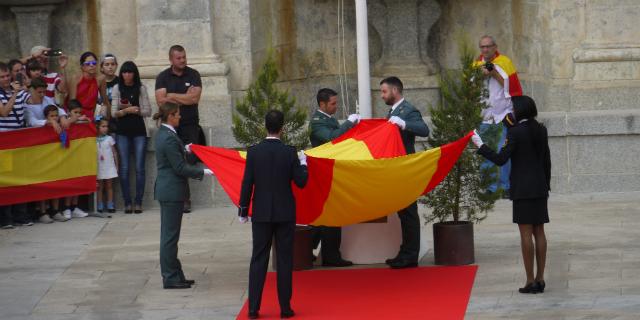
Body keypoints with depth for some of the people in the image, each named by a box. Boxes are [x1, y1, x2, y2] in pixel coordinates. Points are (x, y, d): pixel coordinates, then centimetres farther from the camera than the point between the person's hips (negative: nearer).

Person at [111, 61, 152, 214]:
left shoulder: (141, 88, 5)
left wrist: (135, 109, -13)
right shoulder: (117, 89, 5)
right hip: (122, 132, 0)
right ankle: (127, 202, 1)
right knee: (124, 168, -3)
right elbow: (114, 112, 0)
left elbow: (148, 111, 2)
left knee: (139, 167, -4)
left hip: (139, 131, 0)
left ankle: (138, 202, 0)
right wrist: (126, 110, -17)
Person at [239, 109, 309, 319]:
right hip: (285, 214, -1)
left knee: (258, 260, 5)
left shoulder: (253, 152, -6)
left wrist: (243, 211, 4)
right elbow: (301, 182, -5)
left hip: (261, 214, 1)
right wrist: (303, 163, 13)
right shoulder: (289, 152, -8)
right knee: (284, 260, 6)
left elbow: (247, 184, -4)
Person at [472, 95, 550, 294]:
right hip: (540, 188, 7)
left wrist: (480, 146, -6)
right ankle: (540, 279, 10)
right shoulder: (541, 131, 8)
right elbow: (547, 160, 13)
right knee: (539, 232, 8)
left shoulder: (515, 132, -13)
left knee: (526, 233, -4)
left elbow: (501, 159, -15)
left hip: (523, 189, -7)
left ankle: (530, 281, -4)